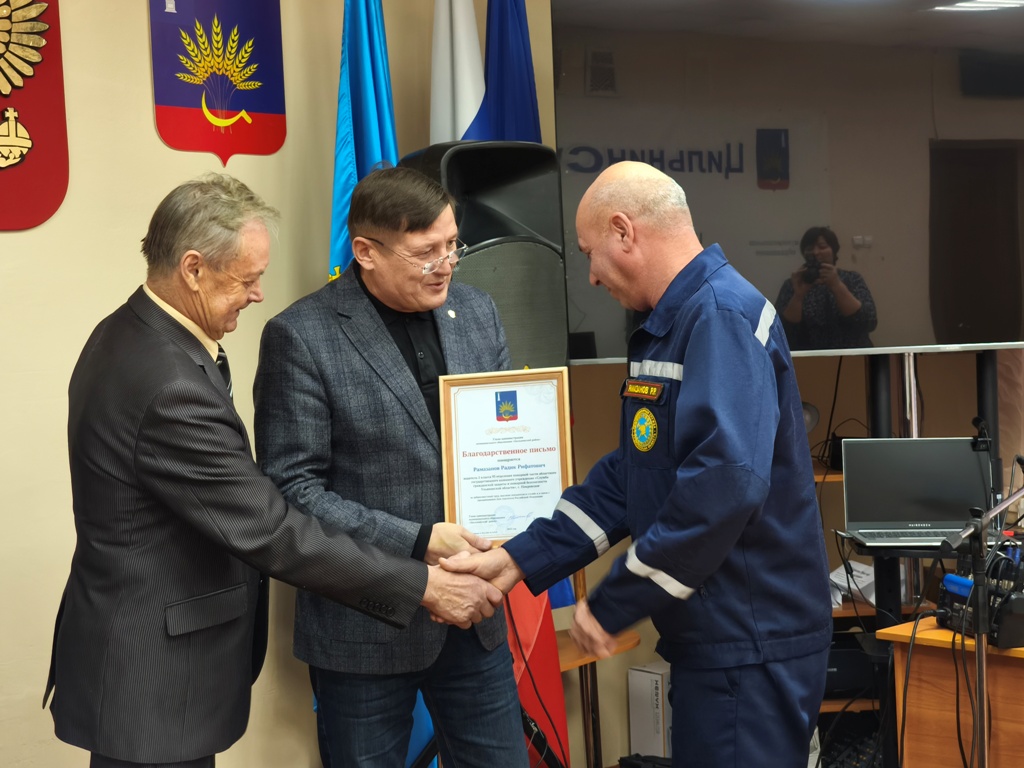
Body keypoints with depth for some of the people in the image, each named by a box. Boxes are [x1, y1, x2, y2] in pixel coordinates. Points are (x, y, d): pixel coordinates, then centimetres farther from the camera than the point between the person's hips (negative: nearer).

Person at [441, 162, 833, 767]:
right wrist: (519, 560, 7)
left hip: (751, 644, -10)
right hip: (714, 634, 10)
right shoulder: (671, 324, 15)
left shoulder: (723, 318, -18)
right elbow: (625, 479, 16)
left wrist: (612, 606, -20)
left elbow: (726, 485, -29)